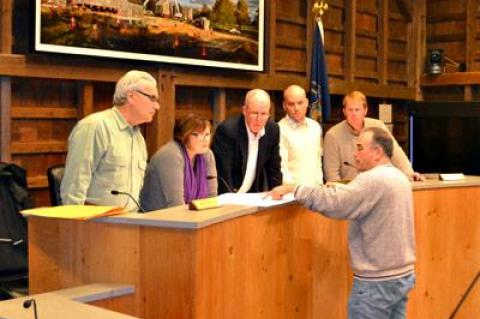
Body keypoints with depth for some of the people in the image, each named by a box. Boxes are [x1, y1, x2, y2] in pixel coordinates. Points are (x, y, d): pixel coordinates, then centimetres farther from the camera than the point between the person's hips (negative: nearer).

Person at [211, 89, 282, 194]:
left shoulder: (273, 130, -3)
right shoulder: (226, 130, -18)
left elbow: (273, 168, 7)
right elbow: (222, 173, -19)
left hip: (253, 195, 5)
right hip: (226, 197, -4)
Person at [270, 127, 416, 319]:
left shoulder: (373, 179, -19)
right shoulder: (399, 177, 11)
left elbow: (334, 203, -27)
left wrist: (294, 190, -21)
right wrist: (343, 189, 6)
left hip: (378, 281, -9)